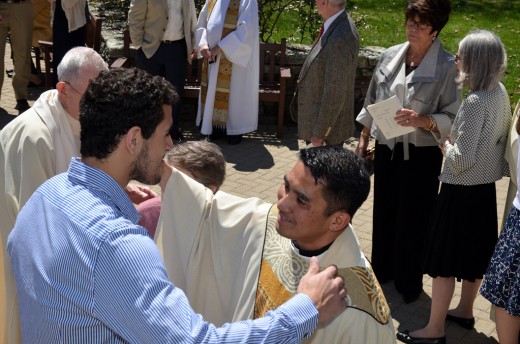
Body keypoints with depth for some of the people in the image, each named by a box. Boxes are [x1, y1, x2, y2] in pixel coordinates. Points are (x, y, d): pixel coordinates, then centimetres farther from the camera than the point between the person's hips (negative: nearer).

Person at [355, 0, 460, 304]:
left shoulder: (447, 67, -14)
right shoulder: (391, 56, 2)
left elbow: (454, 118, -11)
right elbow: (372, 101, 12)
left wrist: (423, 121, -28)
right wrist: (364, 139, 13)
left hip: (421, 155, -5)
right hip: (386, 148, 5)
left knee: (412, 219, 8)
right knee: (384, 212, 18)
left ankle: (409, 283, 28)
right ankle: (383, 270, 39)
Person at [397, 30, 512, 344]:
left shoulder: (475, 102, -25)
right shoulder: (500, 91, 1)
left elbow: (463, 159, -25)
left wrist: (446, 144, -7)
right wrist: (455, 140, 8)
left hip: (462, 189, -9)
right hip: (485, 186, 9)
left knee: (445, 259, 1)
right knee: (474, 253, 21)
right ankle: (465, 310, 38)